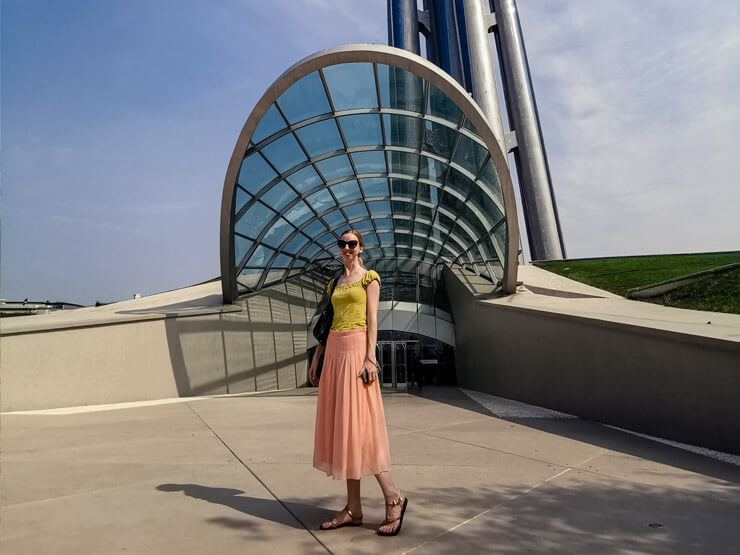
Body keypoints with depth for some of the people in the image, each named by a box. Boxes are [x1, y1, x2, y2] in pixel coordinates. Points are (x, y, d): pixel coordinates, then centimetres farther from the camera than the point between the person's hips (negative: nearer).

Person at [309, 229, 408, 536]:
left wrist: (370, 357, -16)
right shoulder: (335, 282, 20)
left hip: (357, 349, -7)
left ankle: (393, 498, 7)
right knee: (340, 427, 6)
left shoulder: (369, 277, 2)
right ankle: (353, 509, 14)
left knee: (360, 425, -9)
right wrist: (316, 359, 15)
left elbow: (372, 318, -7)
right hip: (334, 351, 7)